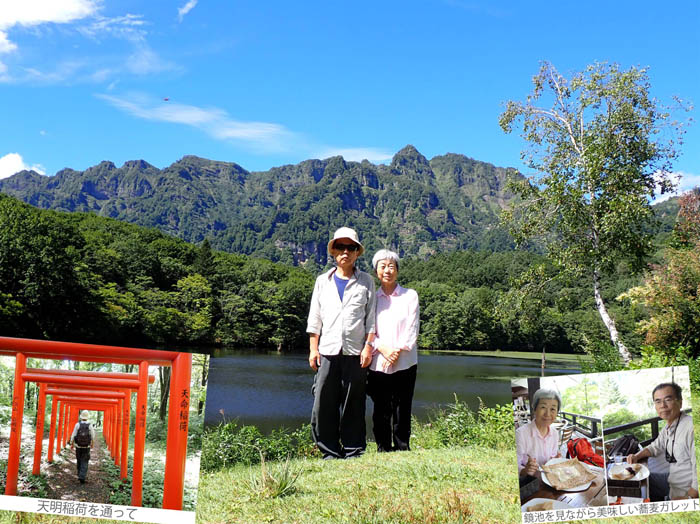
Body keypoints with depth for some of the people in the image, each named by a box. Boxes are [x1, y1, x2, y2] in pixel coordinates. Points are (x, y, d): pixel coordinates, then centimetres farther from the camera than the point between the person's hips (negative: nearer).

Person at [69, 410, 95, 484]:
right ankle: (82, 477, -12)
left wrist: (72, 444, 5)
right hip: (86, 447, -1)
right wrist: (92, 444, 18)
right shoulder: (90, 425, -9)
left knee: (79, 461, 20)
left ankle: (80, 475, 31)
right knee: (84, 463, 1)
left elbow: (73, 435, -9)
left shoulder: (77, 424, -10)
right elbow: (93, 436, 0)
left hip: (78, 446, 1)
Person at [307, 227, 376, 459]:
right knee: (323, 405, -3)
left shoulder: (366, 281, 11)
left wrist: (368, 347, -3)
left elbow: (371, 318, 7)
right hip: (327, 352, 1)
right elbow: (314, 317, 13)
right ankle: (330, 453, 7)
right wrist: (313, 348, 5)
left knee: (354, 405, 1)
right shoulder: (323, 281, 15)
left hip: (355, 353, -1)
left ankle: (354, 453, 10)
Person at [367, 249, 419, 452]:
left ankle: (402, 448, 10)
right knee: (381, 410, 2)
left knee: (402, 410, 1)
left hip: (404, 364, -1)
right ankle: (383, 449, 11)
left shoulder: (410, 296, 7)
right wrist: (383, 349, -11)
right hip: (378, 364, 1)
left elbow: (412, 329, 1)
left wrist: (397, 350, -10)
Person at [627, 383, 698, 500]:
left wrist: (687, 498, -25)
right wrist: (637, 456, 5)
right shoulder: (668, 428, 6)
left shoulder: (691, 427, -27)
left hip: (688, 491, -9)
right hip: (672, 480, 9)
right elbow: (656, 447, 24)